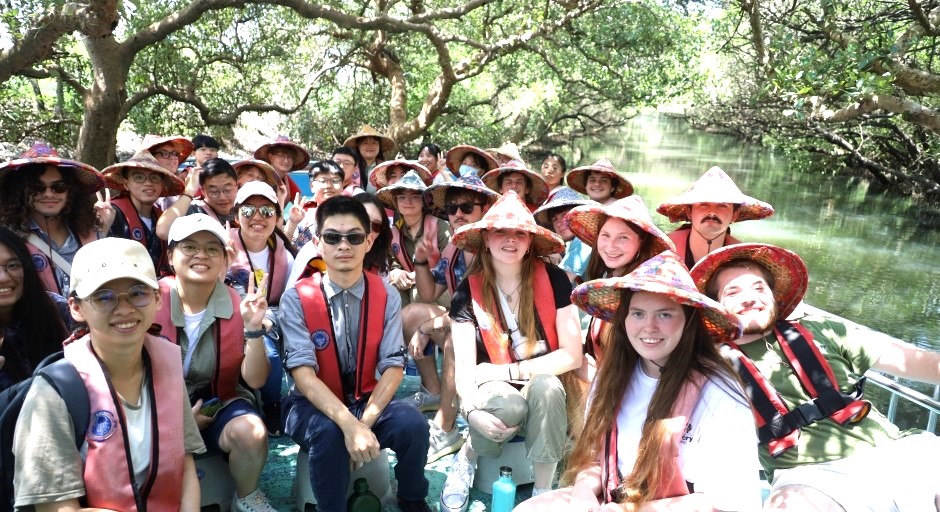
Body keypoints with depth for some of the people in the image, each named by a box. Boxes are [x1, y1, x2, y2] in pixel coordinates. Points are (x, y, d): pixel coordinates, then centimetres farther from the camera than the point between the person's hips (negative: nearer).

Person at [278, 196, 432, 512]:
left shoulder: (387, 296, -5)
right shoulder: (296, 299, -12)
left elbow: (393, 367, -9)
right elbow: (303, 374, -21)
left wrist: (366, 421, -24)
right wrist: (349, 424, -34)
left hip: (368, 400, 2)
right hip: (313, 405, -2)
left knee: (411, 424, -25)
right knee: (327, 431, -34)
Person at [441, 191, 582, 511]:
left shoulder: (554, 280, -9)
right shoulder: (468, 292, -7)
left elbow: (572, 355, -11)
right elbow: (464, 365, -12)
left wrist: (509, 370, -16)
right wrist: (473, 410, -32)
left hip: (543, 385, 0)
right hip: (495, 390, 0)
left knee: (544, 388, -34)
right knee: (509, 405, -34)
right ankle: (466, 457, -2)